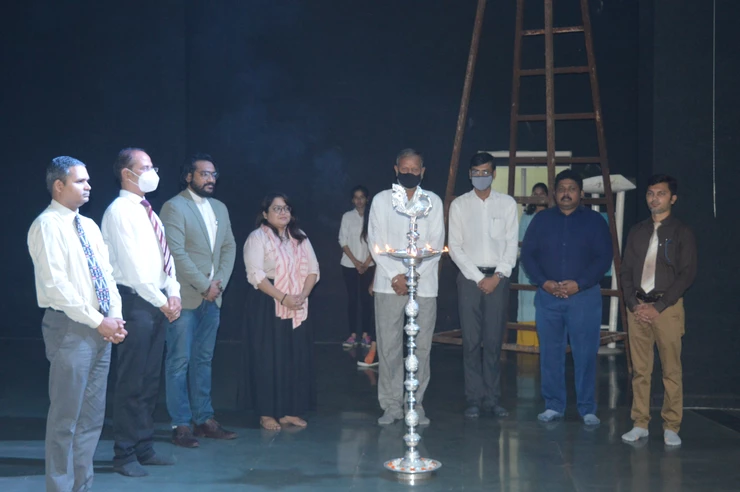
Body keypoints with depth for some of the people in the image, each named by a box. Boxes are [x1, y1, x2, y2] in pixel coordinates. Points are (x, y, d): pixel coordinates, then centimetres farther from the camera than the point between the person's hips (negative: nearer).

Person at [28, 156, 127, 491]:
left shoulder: (89, 226, 15)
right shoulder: (47, 225, -10)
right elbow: (56, 285, -17)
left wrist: (114, 317, -2)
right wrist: (98, 321, -17)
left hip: (100, 328, 8)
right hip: (70, 328, -8)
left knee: (92, 416, 12)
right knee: (65, 417, -2)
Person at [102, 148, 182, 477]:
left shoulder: (148, 212, 17)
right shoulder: (119, 211, -10)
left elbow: (165, 256, 15)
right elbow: (132, 265, -16)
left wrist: (173, 293, 2)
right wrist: (160, 301, -15)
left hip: (158, 302, 8)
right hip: (135, 302, -8)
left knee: (150, 381, 12)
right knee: (131, 383, -4)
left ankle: (144, 448, 21)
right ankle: (125, 455, 6)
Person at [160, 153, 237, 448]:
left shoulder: (220, 208, 15)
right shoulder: (174, 207, -7)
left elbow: (229, 247, 12)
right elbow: (177, 253, -15)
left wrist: (219, 282, -3)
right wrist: (204, 285, -14)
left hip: (212, 298, 7)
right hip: (184, 297, -7)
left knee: (203, 360, 12)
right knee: (179, 362, -1)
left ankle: (204, 420, 18)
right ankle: (180, 425, 5)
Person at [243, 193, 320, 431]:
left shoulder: (300, 238, 15)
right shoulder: (257, 238, -3)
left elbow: (312, 269, 9)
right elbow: (255, 274, -14)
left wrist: (302, 295, -8)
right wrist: (283, 298, -20)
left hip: (298, 308, 6)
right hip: (268, 306, -5)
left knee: (297, 358, 5)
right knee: (269, 358, -3)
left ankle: (290, 411, 13)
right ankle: (267, 413, 5)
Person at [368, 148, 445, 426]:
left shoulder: (433, 202, 6)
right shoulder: (382, 200, 6)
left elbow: (435, 244, 0)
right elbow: (376, 242, 0)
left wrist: (411, 276, -10)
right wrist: (395, 276, -10)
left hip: (424, 284, 0)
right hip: (389, 283, 0)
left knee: (421, 347, 2)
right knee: (388, 346, 0)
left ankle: (416, 405, 11)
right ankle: (391, 405, 8)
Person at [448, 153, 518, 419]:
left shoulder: (507, 203, 6)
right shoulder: (459, 205, 4)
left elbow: (512, 244, 3)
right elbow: (455, 247, 0)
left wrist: (497, 276, -7)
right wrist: (478, 278, -7)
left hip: (498, 278, 1)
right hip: (469, 277, 0)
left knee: (494, 342, 1)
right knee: (471, 342, -1)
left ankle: (492, 399, 7)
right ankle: (473, 399, 3)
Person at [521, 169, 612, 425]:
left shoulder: (595, 221, 5)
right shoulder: (541, 219, 10)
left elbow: (604, 258, 0)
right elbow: (527, 254, 7)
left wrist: (579, 284, -12)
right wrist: (543, 282, -8)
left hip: (584, 296, -2)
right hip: (547, 296, 2)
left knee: (585, 354, -2)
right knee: (550, 353, 4)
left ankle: (587, 409, 6)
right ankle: (553, 406, 14)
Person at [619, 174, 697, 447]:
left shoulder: (682, 232, 2)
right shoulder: (637, 231, 13)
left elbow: (687, 274, -5)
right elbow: (626, 271, 11)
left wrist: (659, 306, -11)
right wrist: (634, 303, -3)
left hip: (667, 307, -3)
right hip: (637, 306, 3)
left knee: (672, 370, -3)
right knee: (640, 370, 4)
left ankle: (671, 428, 4)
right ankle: (640, 424, 10)